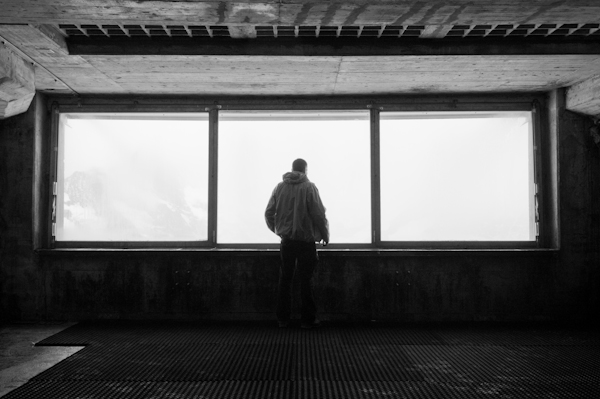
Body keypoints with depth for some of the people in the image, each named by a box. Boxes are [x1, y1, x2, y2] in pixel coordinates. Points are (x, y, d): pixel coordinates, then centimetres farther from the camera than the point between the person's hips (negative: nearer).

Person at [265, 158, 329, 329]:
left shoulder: (280, 187, 3)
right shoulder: (309, 187, -9)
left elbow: (269, 213, 6)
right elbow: (319, 214, -11)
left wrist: (277, 230, 23)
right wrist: (325, 235, 3)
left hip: (286, 240, 4)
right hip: (306, 241, -3)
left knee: (285, 279, 11)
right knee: (306, 280, 4)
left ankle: (283, 318, 17)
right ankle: (308, 319, 10)